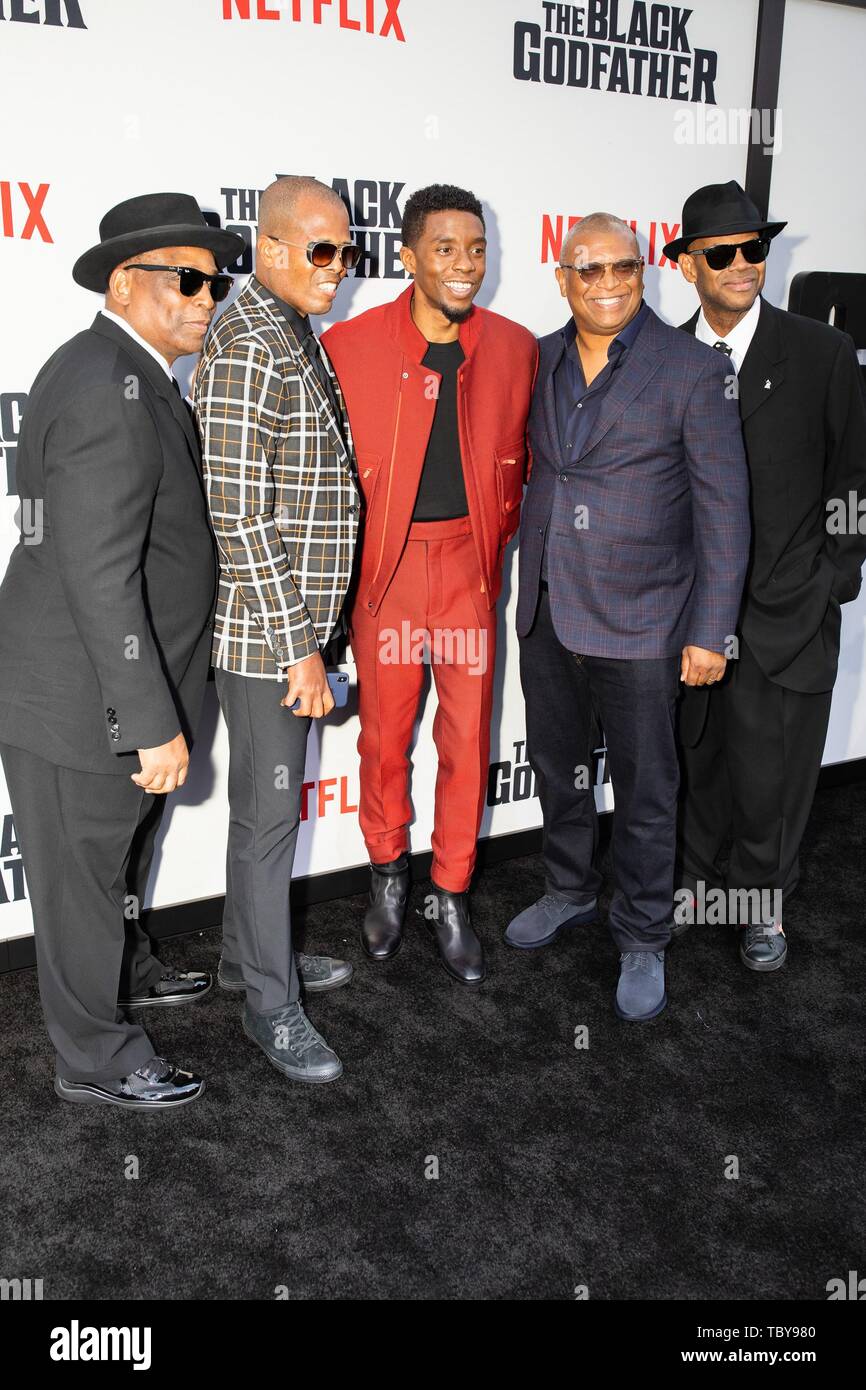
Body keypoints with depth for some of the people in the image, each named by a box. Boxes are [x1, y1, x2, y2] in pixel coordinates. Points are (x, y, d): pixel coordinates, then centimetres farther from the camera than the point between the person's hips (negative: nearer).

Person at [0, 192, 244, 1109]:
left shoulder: (130, 377, 11)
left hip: (109, 689, 10)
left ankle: (126, 975, 48)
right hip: (84, 704, -10)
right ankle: (95, 1061, 26)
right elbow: (99, 578, -27)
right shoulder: (109, 390, -22)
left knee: (119, 855, 26)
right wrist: (154, 722, -25)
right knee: (83, 877, 8)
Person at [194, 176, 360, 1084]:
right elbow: (238, 514, -22)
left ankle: (252, 950, 37)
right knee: (269, 811, 1)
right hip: (266, 631, -10)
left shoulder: (292, 336, 14)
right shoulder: (248, 347, -18)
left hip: (294, 619, 10)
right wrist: (298, 647, -20)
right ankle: (270, 1002, 17)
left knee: (275, 797, 20)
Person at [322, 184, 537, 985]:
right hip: (383, 566, -1)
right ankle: (389, 875, 33)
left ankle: (451, 898, 23)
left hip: (471, 566, 2)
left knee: (467, 738, 6)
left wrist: (498, 540, 8)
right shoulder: (349, 344, -5)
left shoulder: (515, 348, 2)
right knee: (383, 735, 9)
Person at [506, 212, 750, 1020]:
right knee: (556, 765, 19)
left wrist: (710, 632, -12)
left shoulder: (692, 369, -9)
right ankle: (570, 892, 42)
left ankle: (641, 940, 25)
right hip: (546, 611, 5)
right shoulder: (539, 360, 5)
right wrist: (528, 584, 5)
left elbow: (722, 511, -9)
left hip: (639, 619, -5)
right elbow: (530, 469, 11)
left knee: (643, 788, 7)